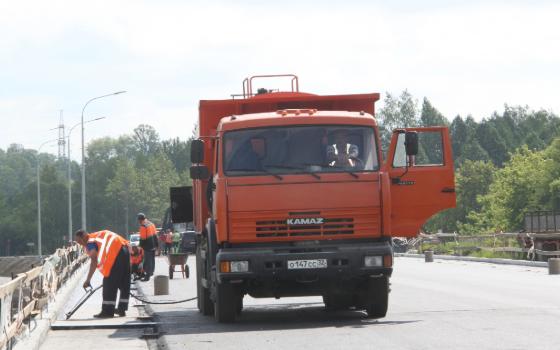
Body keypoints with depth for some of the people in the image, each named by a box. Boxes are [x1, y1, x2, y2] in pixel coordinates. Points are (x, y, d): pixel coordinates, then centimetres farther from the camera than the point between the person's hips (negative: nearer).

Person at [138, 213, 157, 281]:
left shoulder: (143, 226, -18)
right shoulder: (151, 224, 9)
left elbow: (143, 238, -18)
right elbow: (155, 235, 14)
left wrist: (141, 245, -5)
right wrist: (156, 244, 20)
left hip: (148, 247, -8)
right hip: (154, 245, 8)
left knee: (147, 261, -6)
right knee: (152, 259, 21)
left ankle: (147, 276, -6)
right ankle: (151, 272, 36)